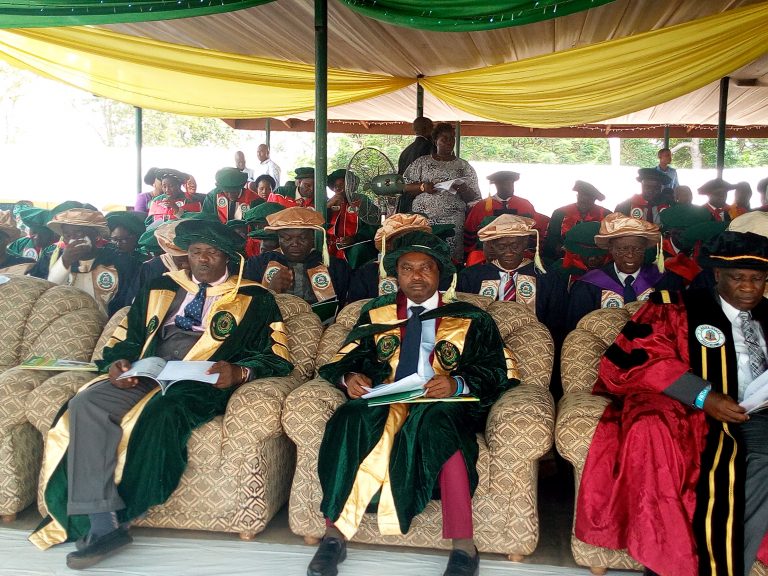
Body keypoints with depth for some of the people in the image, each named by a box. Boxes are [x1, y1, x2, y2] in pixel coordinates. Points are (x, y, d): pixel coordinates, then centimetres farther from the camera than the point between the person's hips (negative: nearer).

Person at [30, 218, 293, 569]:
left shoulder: (254, 298, 12)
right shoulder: (161, 288, 24)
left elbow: (276, 357, 3)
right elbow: (127, 336, 24)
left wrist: (239, 372, -17)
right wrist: (118, 362, 1)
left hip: (203, 383, -4)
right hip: (145, 376, 4)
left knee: (162, 411, -36)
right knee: (86, 404, -24)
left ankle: (114, 519, -19)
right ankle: (102, 524, -27)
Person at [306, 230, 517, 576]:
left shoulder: (470, 319, 15)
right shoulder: (375, 314, 21)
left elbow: (498, 372, 5)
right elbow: (342, 362, 16)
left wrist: (457, 384, -15)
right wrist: (350, 377, -8)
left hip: (443, 407, -2)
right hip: (382, 403, 2)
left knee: (437, 422, -37)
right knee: (351, 419, -32)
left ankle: (463, 546, -34)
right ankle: (334, 534, -29)